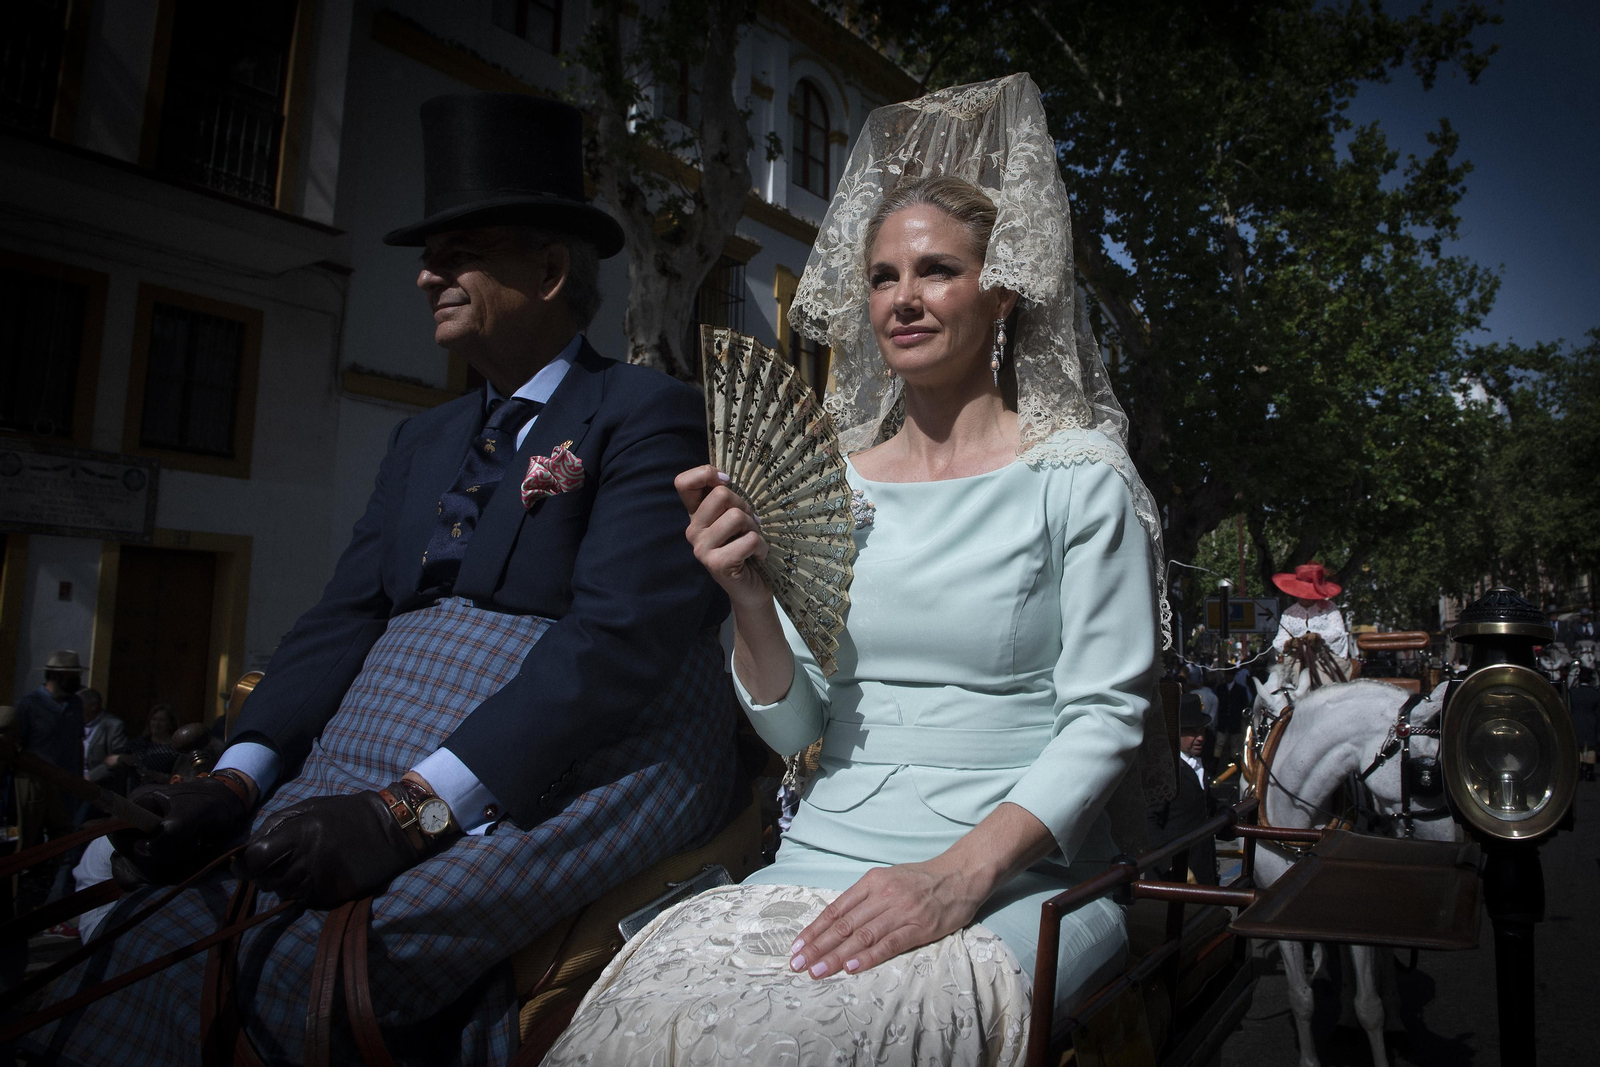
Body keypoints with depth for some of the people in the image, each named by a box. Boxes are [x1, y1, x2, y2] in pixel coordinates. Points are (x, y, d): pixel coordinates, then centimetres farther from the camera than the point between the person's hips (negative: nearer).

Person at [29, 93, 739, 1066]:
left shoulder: (652, 416, -4)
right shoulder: (423, 441, 20)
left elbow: (621, 637, -17)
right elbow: (345, 618, 11)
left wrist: (416, 807, -24)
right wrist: (238, 780, -6)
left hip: (578, 768, -6)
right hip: (380, 760, 7)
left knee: (297, 971, -25)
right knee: (161, 934, -13)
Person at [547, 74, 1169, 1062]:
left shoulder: (1078, 479, -1)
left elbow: (1105, 718, -6)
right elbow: (796, 729, 8)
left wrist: (962, 872, -20)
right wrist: (750, 595, -10)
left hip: (1019, 879, -3)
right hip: (827, 858, 4)